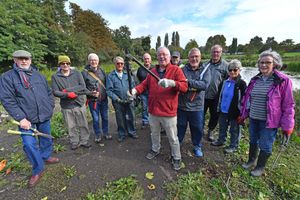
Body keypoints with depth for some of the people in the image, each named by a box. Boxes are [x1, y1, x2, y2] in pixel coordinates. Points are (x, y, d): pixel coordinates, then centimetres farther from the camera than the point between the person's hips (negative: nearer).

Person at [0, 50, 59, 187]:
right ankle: (38, 170, 18)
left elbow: (49, 92, 12)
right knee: (29, 144, -2)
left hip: (45, 116, 4)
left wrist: (50, 107, 2)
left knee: (46, 139, 17)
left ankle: (46, 157, 42)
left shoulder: (38, 75, 9)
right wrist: (21, 118, -18)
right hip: (27, 118, -3)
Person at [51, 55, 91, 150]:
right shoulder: (55, 76, 0)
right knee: (71, 126, 11)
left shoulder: (76, 73, 0)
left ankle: (84, 140, 28)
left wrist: (67, 90, -15)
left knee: (83, 125, 10)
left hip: (79, 103, 0)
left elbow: (83, 86, -10)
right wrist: (68, 95, -23)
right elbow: (55, 92, -7)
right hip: (66, 106, 0)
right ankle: (74, 142, 31)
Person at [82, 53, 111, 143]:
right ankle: (97, 134, 30)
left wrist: (107, 92, -1)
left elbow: (106, 82, 11)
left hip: (104, 99, 3)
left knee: (105, 117, 14)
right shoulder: (85, 72, -6)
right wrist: (90, 93, -18)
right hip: (93, 100, -3)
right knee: (96, 119, 8)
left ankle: (105, 133, 34)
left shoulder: (101, 70, 5)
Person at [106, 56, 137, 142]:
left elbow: (133, 85, 3)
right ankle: (121, 134, 31)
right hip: (118, 102, -1)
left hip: (129, 101, 2)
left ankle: (132, 132, 32)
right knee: (120, 119, 12)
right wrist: (117, 99, -16)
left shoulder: (127, 74, 5)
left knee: (131, 117, 11)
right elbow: (109, 90, -6)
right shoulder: (110, 76, -1)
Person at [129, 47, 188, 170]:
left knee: (173, 138, 11)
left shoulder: (176, 70, -7)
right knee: (154, 134, 25)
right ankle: (155, 150, 51)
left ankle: (176, 158, 35)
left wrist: (172, 83, -34)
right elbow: (144, 84, 9)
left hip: (169, 113, -4)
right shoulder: (152, 71, 9)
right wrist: (135, 90, -9)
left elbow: (184, 86, -17)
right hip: (153, 112, 5)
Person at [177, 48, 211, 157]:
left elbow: (205, 85, -18)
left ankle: (197, 146, 41)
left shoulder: (205, 70, -1)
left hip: (197, 107, 1)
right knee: (180, 127, 16)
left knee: (197, 128, 16)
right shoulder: (183, 69, -1)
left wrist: (189, 82, -26)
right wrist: (195, 86, -22)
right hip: (181, 105, 0)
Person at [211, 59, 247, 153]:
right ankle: (221, 140, 38)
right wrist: (219, 107, 13)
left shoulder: (242, 84, -13)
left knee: (234, 130, 11)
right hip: (223, 111, 6)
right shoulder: (225, 82, 4)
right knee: (222, 127, 19)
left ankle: (233, 146, 27)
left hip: (234, 112, -5)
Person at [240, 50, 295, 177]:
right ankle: (251, 161, 43)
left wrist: (287, 127, -12)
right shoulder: (255, 80, 4)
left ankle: (260, 167, 33)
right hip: (253, 119, 5)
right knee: (253, 141, 20)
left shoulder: (283, 81, -11)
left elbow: (288, 105, -10)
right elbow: (247, 98, 10)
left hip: (269, 122, -5)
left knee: (265, 146, 10)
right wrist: (243, 115, 13)